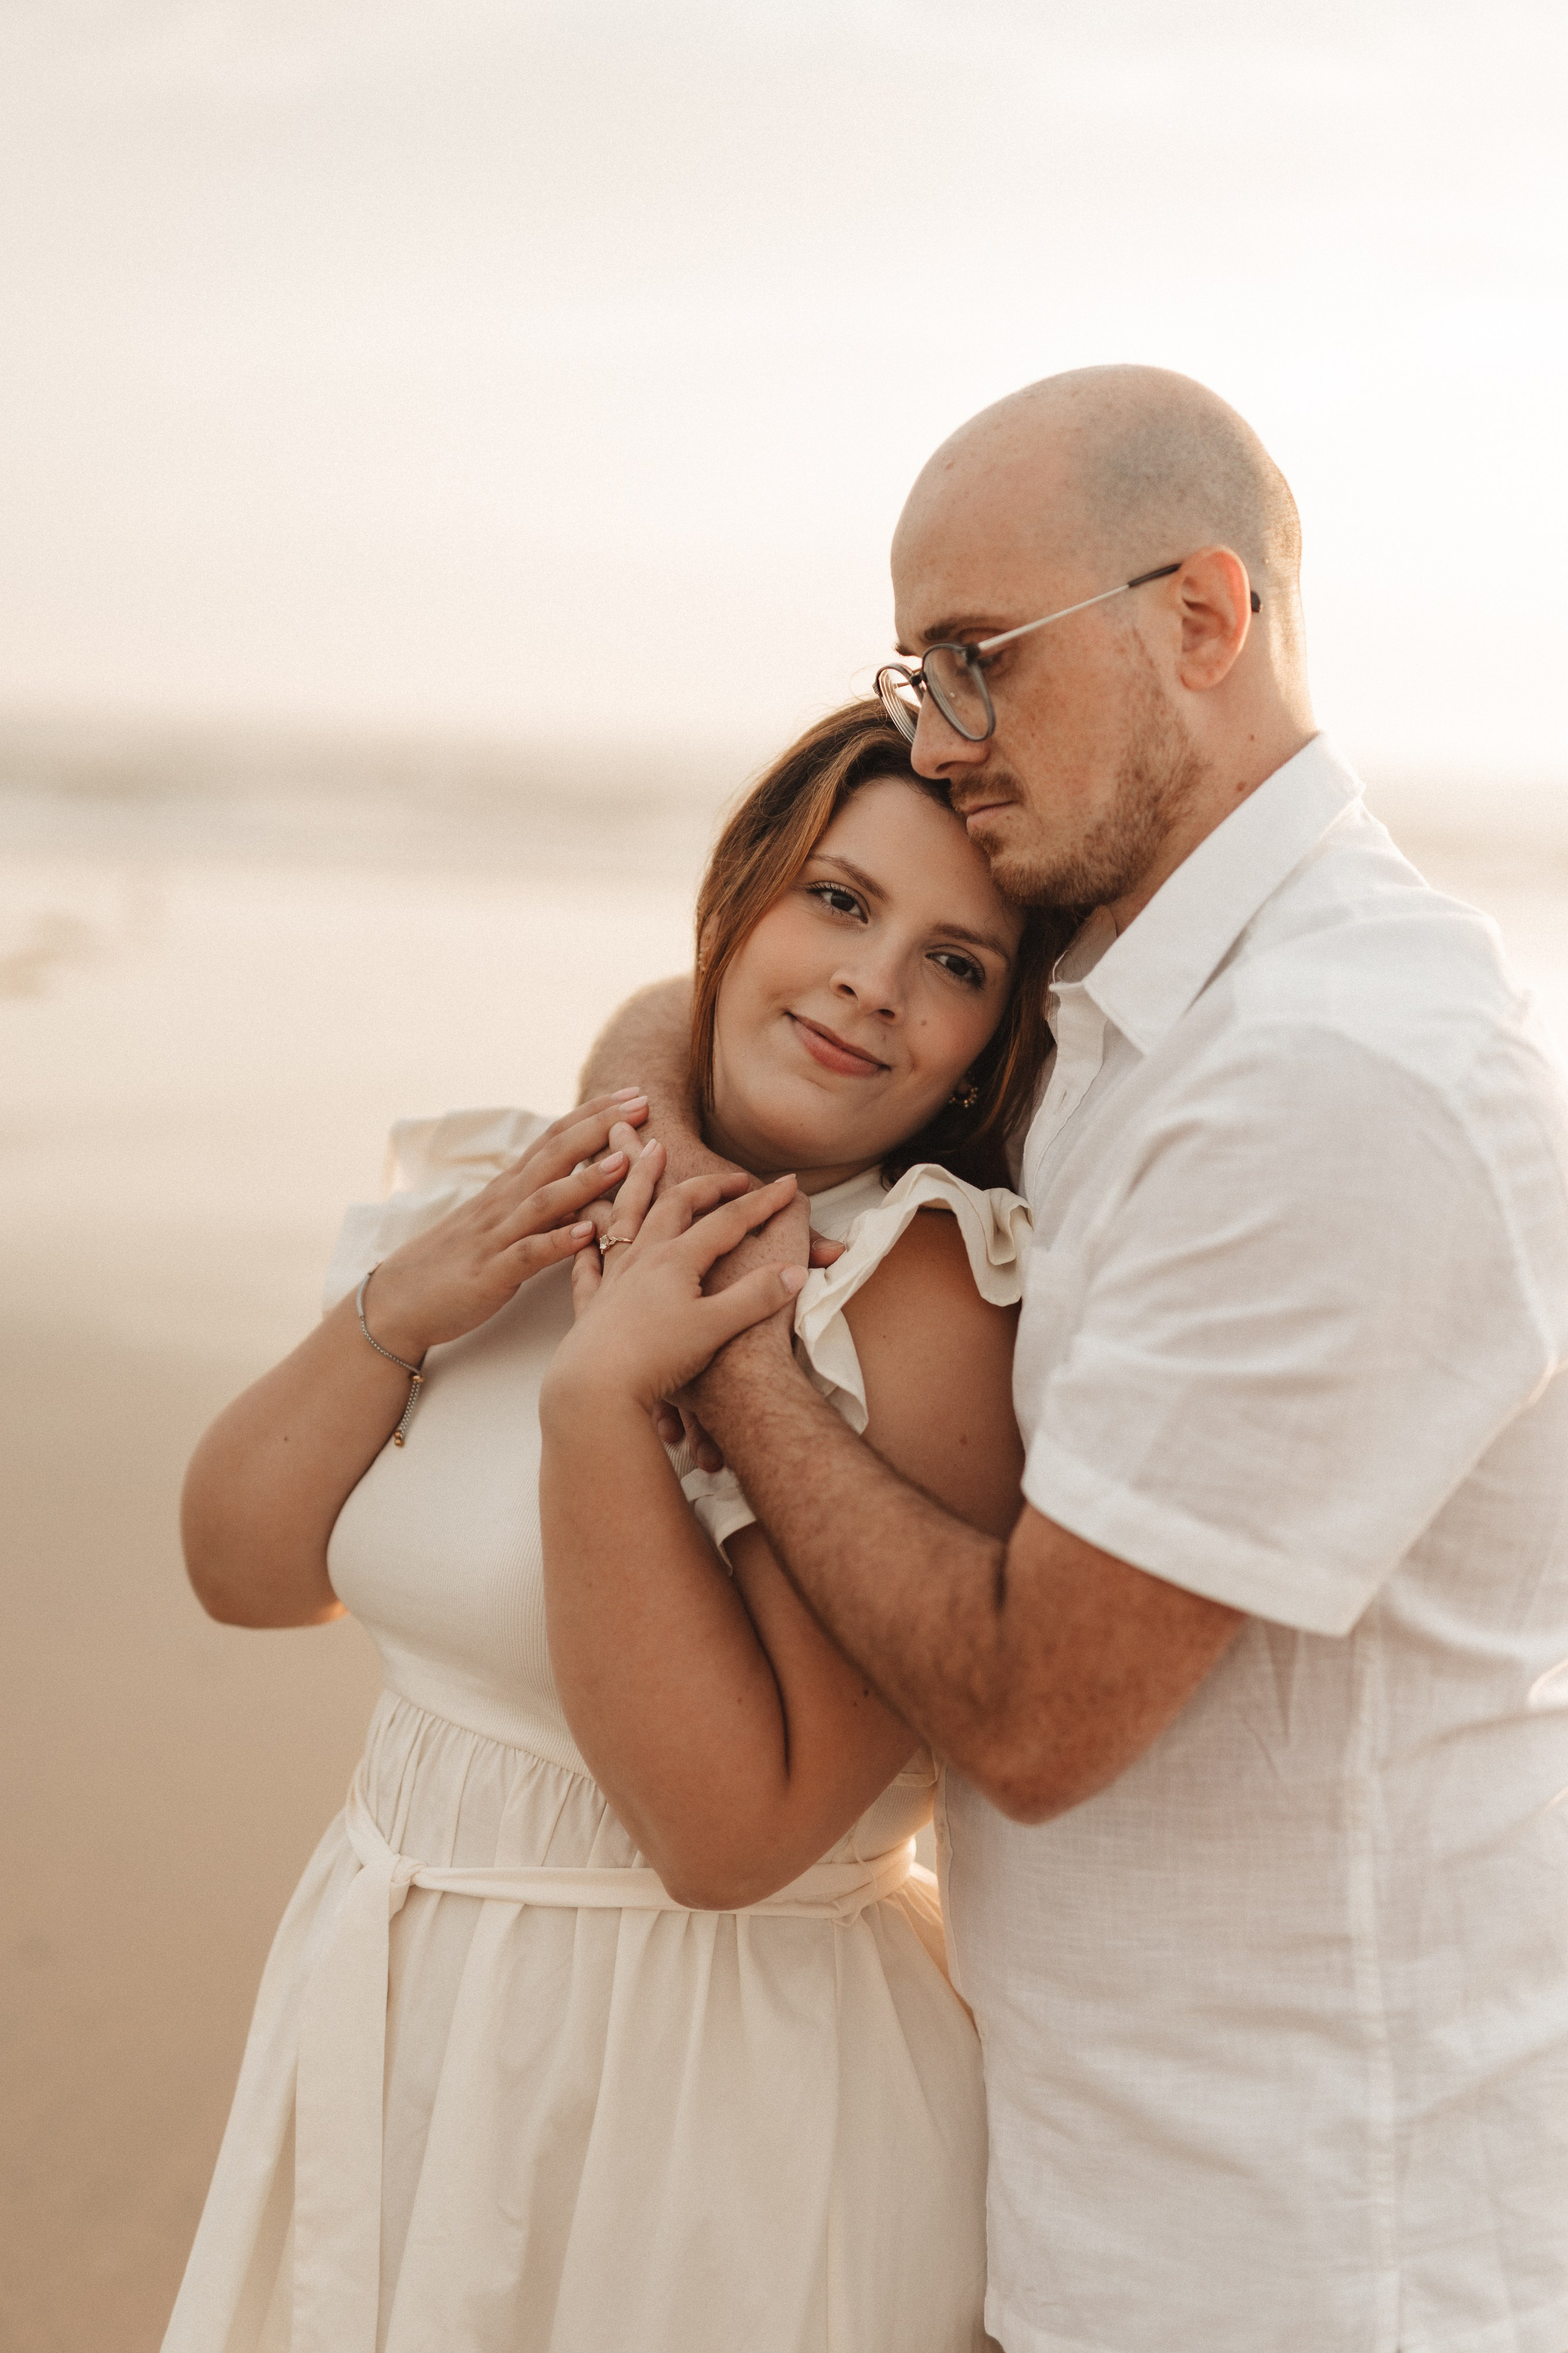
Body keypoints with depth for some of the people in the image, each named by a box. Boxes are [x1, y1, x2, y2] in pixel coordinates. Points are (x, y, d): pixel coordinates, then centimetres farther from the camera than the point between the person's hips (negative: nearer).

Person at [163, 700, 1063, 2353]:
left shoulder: (929, 1292, -20)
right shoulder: (538, 1197, 0)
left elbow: (731, 1831, -23)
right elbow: (245, 1570, 1)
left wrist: (600, 1399, -28)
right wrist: (399, 1309, -14)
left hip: (719, 2089, -6)